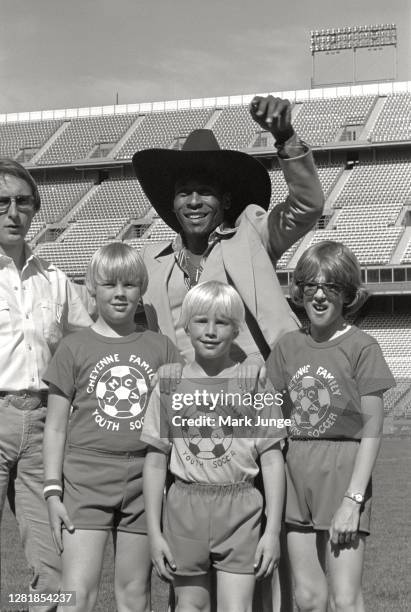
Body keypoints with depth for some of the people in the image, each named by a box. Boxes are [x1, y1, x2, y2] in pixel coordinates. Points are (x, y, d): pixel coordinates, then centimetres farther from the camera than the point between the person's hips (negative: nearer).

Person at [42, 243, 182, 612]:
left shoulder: (161, 348, 8)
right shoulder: (74, 348, 3)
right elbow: (56, 427, 4)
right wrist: (53, 491, -3)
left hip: (143, 480, 2)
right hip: (86, 479, -2)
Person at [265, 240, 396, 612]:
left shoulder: (361, 347, -6)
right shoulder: (288, 347, 8)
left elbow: (372, 430, -9)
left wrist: (353, 498, -15)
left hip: (343, 469, -4)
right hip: (295, 472, 5)